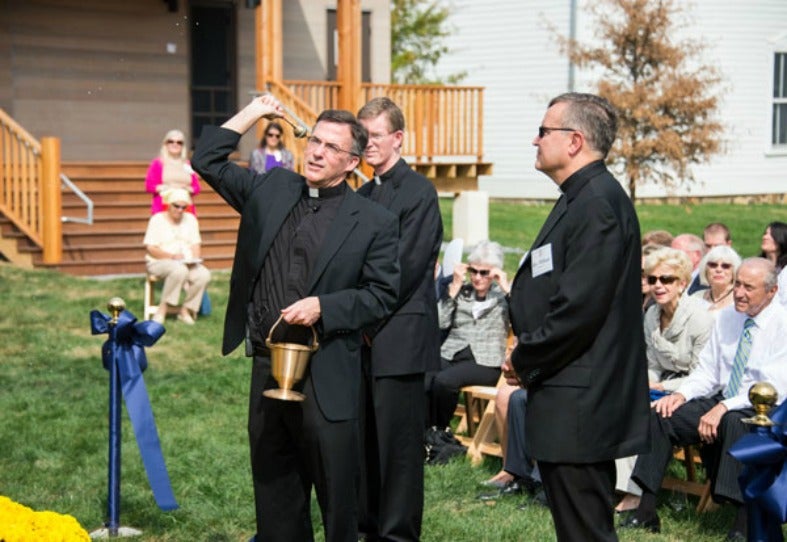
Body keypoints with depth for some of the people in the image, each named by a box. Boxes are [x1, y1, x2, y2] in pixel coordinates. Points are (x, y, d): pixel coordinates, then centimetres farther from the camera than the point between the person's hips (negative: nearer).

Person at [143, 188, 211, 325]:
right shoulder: (157, 220, 1)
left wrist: (194, 259, -12)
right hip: (159, 263, -4)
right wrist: (172, 256, -22)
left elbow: (196, 244, 10)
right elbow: (150, 248, -7)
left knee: (204, 275, -29)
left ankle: (186, 310, -15)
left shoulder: (190, 219, 15)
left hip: (187, 263, 4)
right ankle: (163, 309, -28)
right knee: (179, 270, -39)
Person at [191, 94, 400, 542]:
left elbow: (382, 295, -4)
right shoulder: (272, 190, 10)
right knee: (273, 486, 13)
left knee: (338, 492, 1)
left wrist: (323, 307, -15)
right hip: (267, 368, 5)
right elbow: (209, 162, 13)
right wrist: (251, 114, 9)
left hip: (327, 376, -4)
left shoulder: (374, 222, -2)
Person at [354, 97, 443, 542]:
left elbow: (406, 267, -14)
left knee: (399, 443, -2)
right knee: (367, 439, 11)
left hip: (400, 337, -7)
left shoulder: (419, 192, -8)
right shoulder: (364, 195, 16)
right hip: (364, 337, 8)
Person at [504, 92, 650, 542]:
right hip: (571, 404, 11)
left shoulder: (598, 202, -17)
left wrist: (524, 361, -11)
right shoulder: (581, 198, 16)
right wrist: (526, 356, 9)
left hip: (580, 405, -11)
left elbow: (580, 307, -23)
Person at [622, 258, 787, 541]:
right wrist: (681, 394, -8)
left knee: (735, 422, -39)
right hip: (721, 403, 7)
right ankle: (647, 511, -12)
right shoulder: (726, 318, 10)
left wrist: (724, 408, -27)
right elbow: (707, 371, 13)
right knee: (660, 415, -13)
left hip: (763, 412, -7)